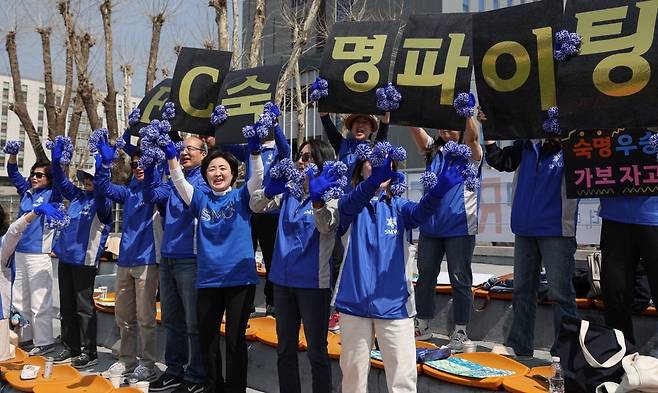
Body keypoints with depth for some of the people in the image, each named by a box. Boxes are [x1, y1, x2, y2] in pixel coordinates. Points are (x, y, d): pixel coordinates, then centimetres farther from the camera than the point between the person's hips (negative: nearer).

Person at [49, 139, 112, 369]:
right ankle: (70, 348, 25)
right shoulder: (77, 196, 11)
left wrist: (102, 168, -41)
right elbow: (61, 182, 19)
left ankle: (89, 352, 7)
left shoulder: (102, 201, -8)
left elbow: (102, 195, -29)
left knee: (84, 307, -2)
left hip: (85, 260, -8)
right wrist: (56, 161, 5)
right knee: (67, 306, 14)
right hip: (66, 258, 8)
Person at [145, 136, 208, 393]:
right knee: (172, 320, 15)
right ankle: (174, 371, 27)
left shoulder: (205, 179, -5)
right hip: (167, 257, 7)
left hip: (191, 258, -7)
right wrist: (149, 169, -7)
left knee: (193, 323, 0)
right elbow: (152, 197, 6)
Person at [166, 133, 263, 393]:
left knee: (235, 339, 4)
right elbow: (179, 182, -6)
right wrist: (171, 158, -23)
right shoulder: (201, 199, 7)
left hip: (239, 278, -3)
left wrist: (255, 151, -32)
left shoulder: (241, 197, 1)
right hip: (207, 280, 3)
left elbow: (258, 177, -15)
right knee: (206, 338, 14)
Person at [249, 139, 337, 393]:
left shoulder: (330, 194, -8)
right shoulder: (288, 192, 9)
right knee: (285, 349, 15)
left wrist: (317, 198, -48)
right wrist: (269, 190, -23)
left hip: (313, 282, -6)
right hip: (283, 279, 6)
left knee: (316, 351, 4)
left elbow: (326, 227, -26)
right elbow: (255, 206, -1)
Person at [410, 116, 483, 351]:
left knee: (460, 279, 1)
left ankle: (460, 332, 11)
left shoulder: (470, 154, 1)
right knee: (425, 275, 11)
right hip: (430, 225, 5)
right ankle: (422, 325, 25)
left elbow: (472, 136, -21)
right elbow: (415, 129, -1)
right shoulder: (434, 151, 12)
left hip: (460, 227, -5)